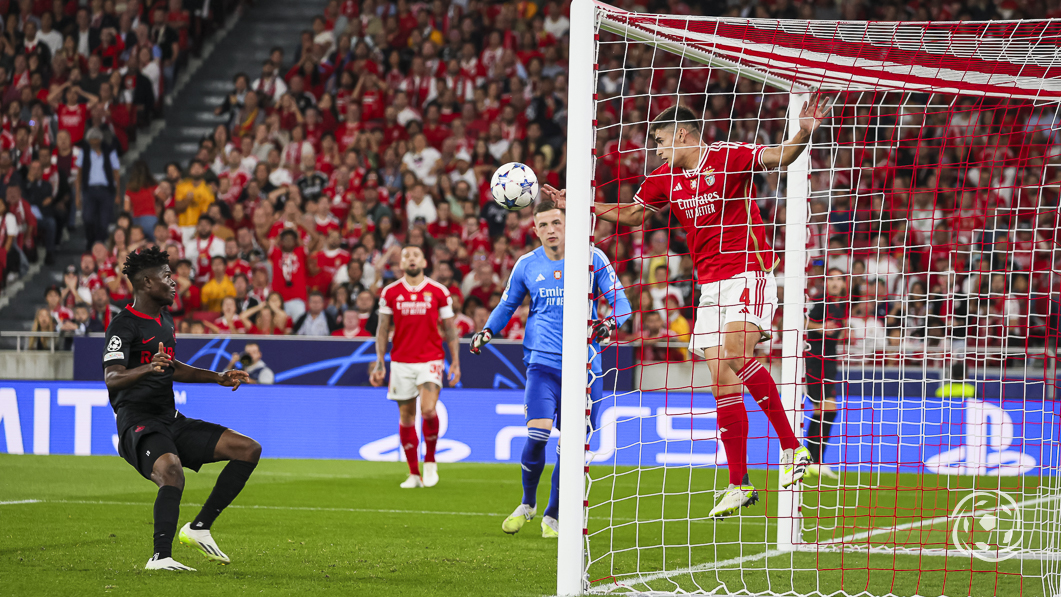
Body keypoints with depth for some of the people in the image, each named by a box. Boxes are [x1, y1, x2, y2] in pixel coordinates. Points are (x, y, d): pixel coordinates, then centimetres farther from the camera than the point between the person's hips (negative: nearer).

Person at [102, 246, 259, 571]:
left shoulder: (165, 321, 18)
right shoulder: (124, 325, -11)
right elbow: (112, 379, -24)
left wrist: (218, 378, 30)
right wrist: (148, 368, -41)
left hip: (171, 421, 9)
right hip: (138, 421, -9)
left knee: (249, 449, 1)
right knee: (171, 471, -38)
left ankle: (199, 528, 1)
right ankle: (160, 557, -36)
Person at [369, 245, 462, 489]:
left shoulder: (438, 291, 2)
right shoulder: (390, 293, 5)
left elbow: (450, 329, 7)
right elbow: (383, 329, 10)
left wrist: (455, 361, 1)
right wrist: (379, 362, 4)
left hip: (430, 360, -2)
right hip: (401, 362, 2)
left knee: (428, 410, -20)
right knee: (406, 417, 3)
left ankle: (430, 461, 2)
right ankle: (414, 474, 12)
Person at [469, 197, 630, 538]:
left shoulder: (592, 259, 1)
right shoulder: (526, 265, 6)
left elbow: (620, 302, 2)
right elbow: (507, 304, 20)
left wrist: (611, 322, -20)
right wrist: (487, 331, 3)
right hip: (542, 361, 0)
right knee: (537, 434, -17)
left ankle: (553, 516, 16)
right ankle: (527, 504, 8)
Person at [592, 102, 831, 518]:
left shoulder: (728, 157, -8)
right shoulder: (666, 178, 11)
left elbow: (776, 158, -21)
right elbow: (631, 215, 25)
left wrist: (804, 135, -40)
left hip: (748, 272, -7)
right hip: (709, 285, 7)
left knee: (736, 352, -29)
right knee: (722, 382, 1)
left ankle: (792, 448, -24)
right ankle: (739, 484, 5)